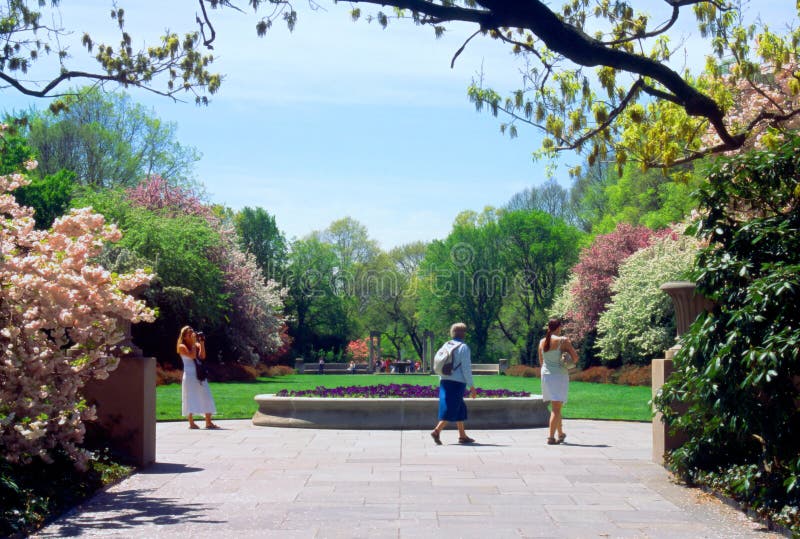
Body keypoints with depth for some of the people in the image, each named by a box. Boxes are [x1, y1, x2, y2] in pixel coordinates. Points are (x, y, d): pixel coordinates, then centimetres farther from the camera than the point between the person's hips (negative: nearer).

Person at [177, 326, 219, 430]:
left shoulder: (197, 345, 12)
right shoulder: (182, 347, -2)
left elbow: (202, 356, -4)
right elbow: (192, 355, -18)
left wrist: (201, 343, -7)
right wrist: (194, 342, -12)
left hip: (200, 375, 5)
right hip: (189, 375, -5)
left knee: (206, 397, 1)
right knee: (191, 398, -3)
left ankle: (208, 422, 3)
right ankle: (191, 423, 3)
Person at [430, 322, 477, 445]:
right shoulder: (463, 347, -9)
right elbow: (466, 369, -13)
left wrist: (442, 383, 21)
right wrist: (472, 387, -8)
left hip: (444, 381, 8)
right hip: (457, 382, -8)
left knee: (460, 408, 15)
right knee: (451, 409, -7)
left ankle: (462, 436, 18)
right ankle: (437, 431, -20)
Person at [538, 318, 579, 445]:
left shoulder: (542, 342, 6)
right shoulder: (563, 340, -9)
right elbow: (575, 358, -8)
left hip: (546, 374, 5)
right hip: (559, 375, -5)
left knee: (556, 407, 20)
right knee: (556, 408, -5)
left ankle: (560, 433, 30)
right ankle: (551, 437, -11)